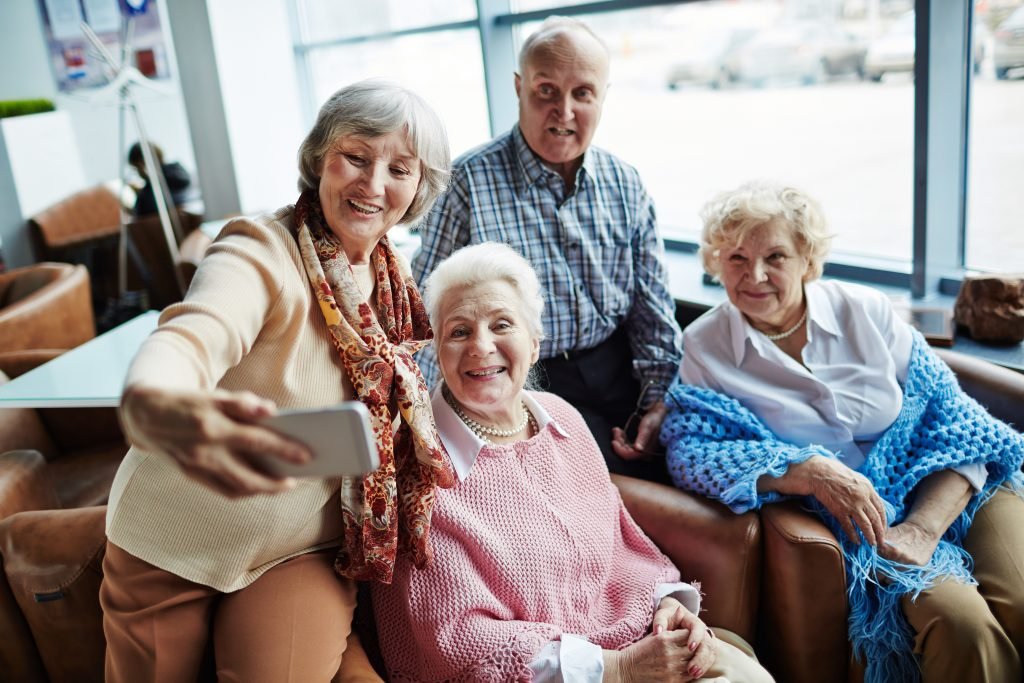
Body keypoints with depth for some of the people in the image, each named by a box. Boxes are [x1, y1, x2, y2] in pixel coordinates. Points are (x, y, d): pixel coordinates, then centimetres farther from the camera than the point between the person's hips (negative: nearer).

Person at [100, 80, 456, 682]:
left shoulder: (394, 276, -1)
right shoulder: (263, 253, -20)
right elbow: (189, 338, -40)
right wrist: (151, 407, -61)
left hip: (300, 550, 3)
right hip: (175, 544, -3)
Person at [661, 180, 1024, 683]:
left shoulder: (867, 311, 2)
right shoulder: (704, 348, -1)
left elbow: (951, 417, 0)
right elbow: (688, 451, -13)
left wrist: (923, 527, -14)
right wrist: (809, 471, -24)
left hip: (949, 492, 2)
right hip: (865, 522, -2)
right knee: (961, 622, -25)